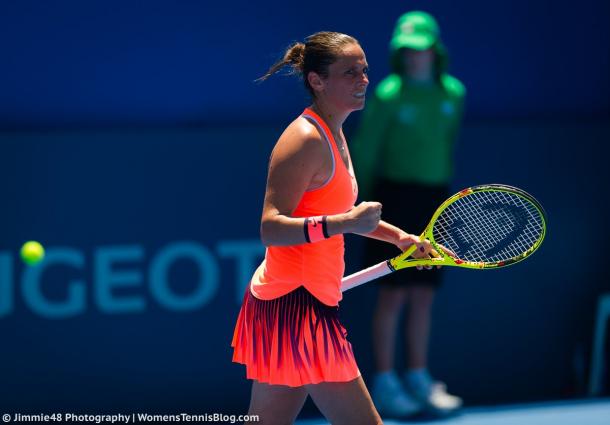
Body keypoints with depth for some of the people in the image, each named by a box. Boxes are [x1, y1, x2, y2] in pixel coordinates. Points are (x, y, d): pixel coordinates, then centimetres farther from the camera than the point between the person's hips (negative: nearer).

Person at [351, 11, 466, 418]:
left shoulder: (453, 93, 6)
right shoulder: (388, 94, -9)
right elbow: (364, 152, -6)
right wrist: (364, 204, -3)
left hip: (435, 199, 5)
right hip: (396, 196, -5)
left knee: (424, 295, 9)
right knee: (394, 293, -3)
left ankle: (419, 378, 18)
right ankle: (385, 382, 4)